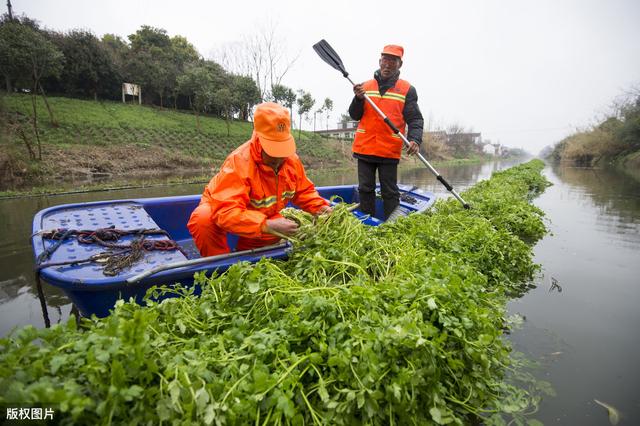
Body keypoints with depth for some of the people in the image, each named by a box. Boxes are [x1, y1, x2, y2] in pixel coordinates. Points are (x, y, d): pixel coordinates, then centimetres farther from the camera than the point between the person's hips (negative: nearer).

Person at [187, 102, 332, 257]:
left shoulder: (291, 159, -16)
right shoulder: (239, 162, -37)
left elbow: (304, 191, 0)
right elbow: (227, 212, -47)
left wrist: (320, 207, -21)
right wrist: (267, 225, -58)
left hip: (260, 214, 6)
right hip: (220, 209, -6)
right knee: (202, 221, -36)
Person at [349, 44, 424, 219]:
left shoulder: (407, 89, 3)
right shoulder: (366, 86, 10)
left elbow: (415, 119, -1)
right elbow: (354, 115, 8)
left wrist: (415, 139, -19)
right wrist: (359, 98, -12)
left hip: (390, 150, -3)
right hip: (365, 147, 3)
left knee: (390, 192, 4)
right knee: (365, 189, 10)